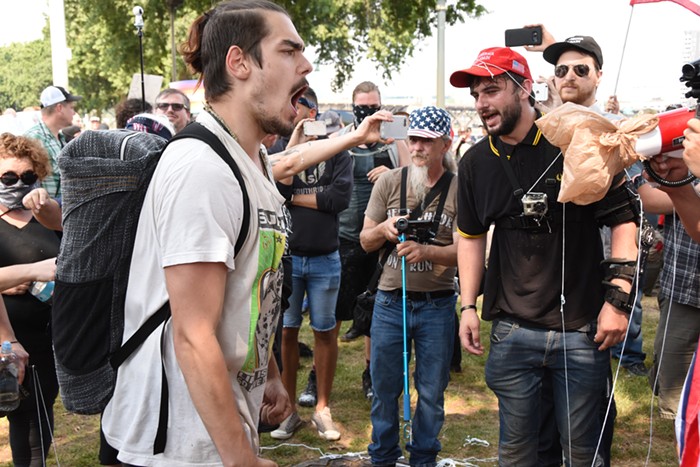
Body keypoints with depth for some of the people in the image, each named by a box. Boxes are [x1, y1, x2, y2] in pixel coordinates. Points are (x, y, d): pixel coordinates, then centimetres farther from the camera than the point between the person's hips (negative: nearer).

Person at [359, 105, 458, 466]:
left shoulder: (458, 189, -4)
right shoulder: (389, 182, 2)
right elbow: (365, 241, 7)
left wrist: (425, 251, -28)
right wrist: (383, 230, -15)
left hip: (437, 304, -1)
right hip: (390, 299, 2)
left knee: (431, 391, 10)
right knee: (384, 386, 11)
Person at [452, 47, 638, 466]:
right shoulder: (475, 162, 4)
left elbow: (623, 218, -6)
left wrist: (618, 297, -12)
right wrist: (468, 306, 9)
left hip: (582, 331, -3)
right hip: (512, 332, 3)